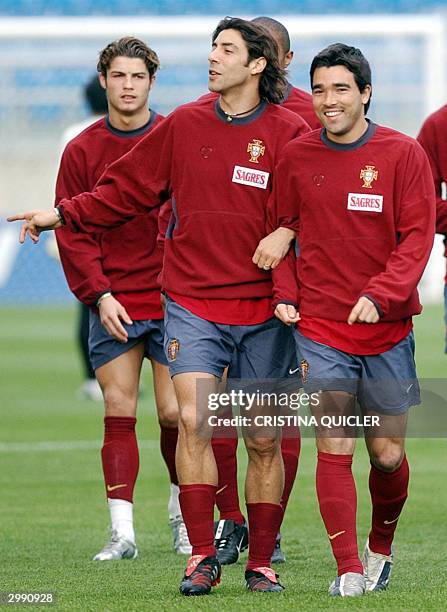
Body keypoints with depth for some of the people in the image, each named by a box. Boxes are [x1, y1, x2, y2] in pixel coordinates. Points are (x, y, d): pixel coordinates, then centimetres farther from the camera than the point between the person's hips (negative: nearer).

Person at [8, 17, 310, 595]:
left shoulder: (289, 134, -2)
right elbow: (125, 189, 12)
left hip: (263, 313, -1)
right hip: (192, 304, 1)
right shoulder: (183, 125, 6)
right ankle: (202, 558, -11)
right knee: (193, 420, -14)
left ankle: (261, 563, 16)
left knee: (264, 441, 5)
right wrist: (64, 214, 4)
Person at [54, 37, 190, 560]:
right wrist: (99, 294, -8)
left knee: (174, 414, -1)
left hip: (172, 301, -1)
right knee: (119, 413, -4)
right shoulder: (82, 151, 4)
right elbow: (72, 231, 2)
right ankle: (122, 531, -3)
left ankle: (182, 512, 22)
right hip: (112, 303, 1)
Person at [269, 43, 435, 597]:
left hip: (387, 327, 0)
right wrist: (285, 293, 0)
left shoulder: (402, 154, -3)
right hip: (319, 326, 0)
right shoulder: (296, 157, 2)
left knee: (388, 454, 5)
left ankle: (381, 546, 30)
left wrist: (379, 295, -18)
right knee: (333, 449, -8)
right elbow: (280, 229, 12)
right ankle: (348, 567, -2)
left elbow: (417, 235, -6)